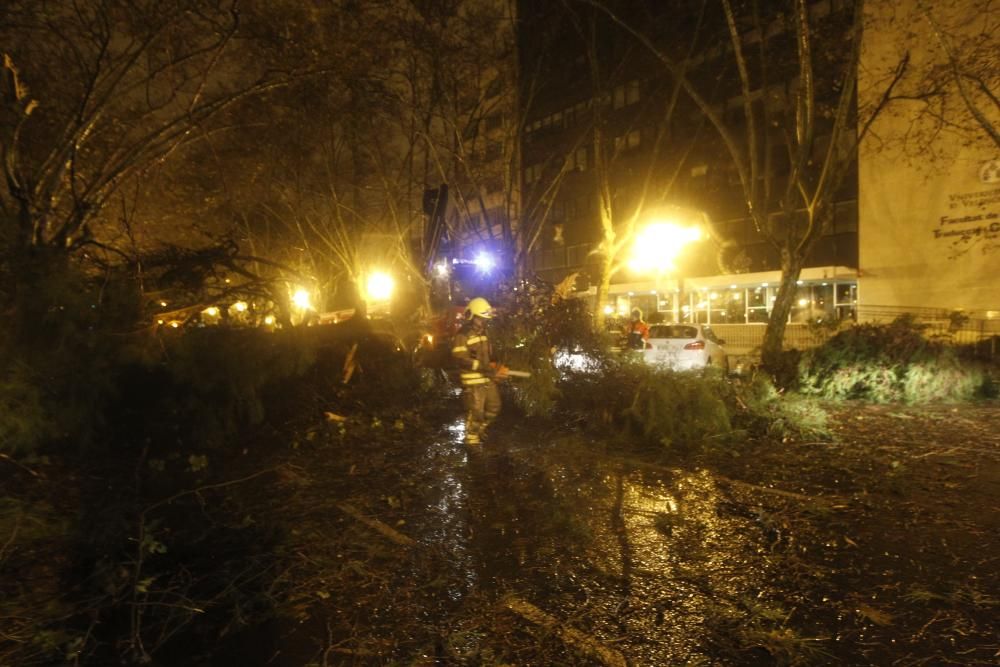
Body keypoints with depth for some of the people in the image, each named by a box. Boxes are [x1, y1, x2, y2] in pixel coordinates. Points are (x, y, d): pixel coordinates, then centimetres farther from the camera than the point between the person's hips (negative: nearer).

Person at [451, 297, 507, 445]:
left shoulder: (482, 332, 13)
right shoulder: (462, 335, -15)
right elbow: (461, 359, -22)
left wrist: (495, 367, 4)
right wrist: (484, 367, -27)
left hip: (488, 379, 9)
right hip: (473, 381, -8)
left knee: (494, 408, 19)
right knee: (475, 412, -2)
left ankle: (479, 430, 39)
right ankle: (472, 440, 16)